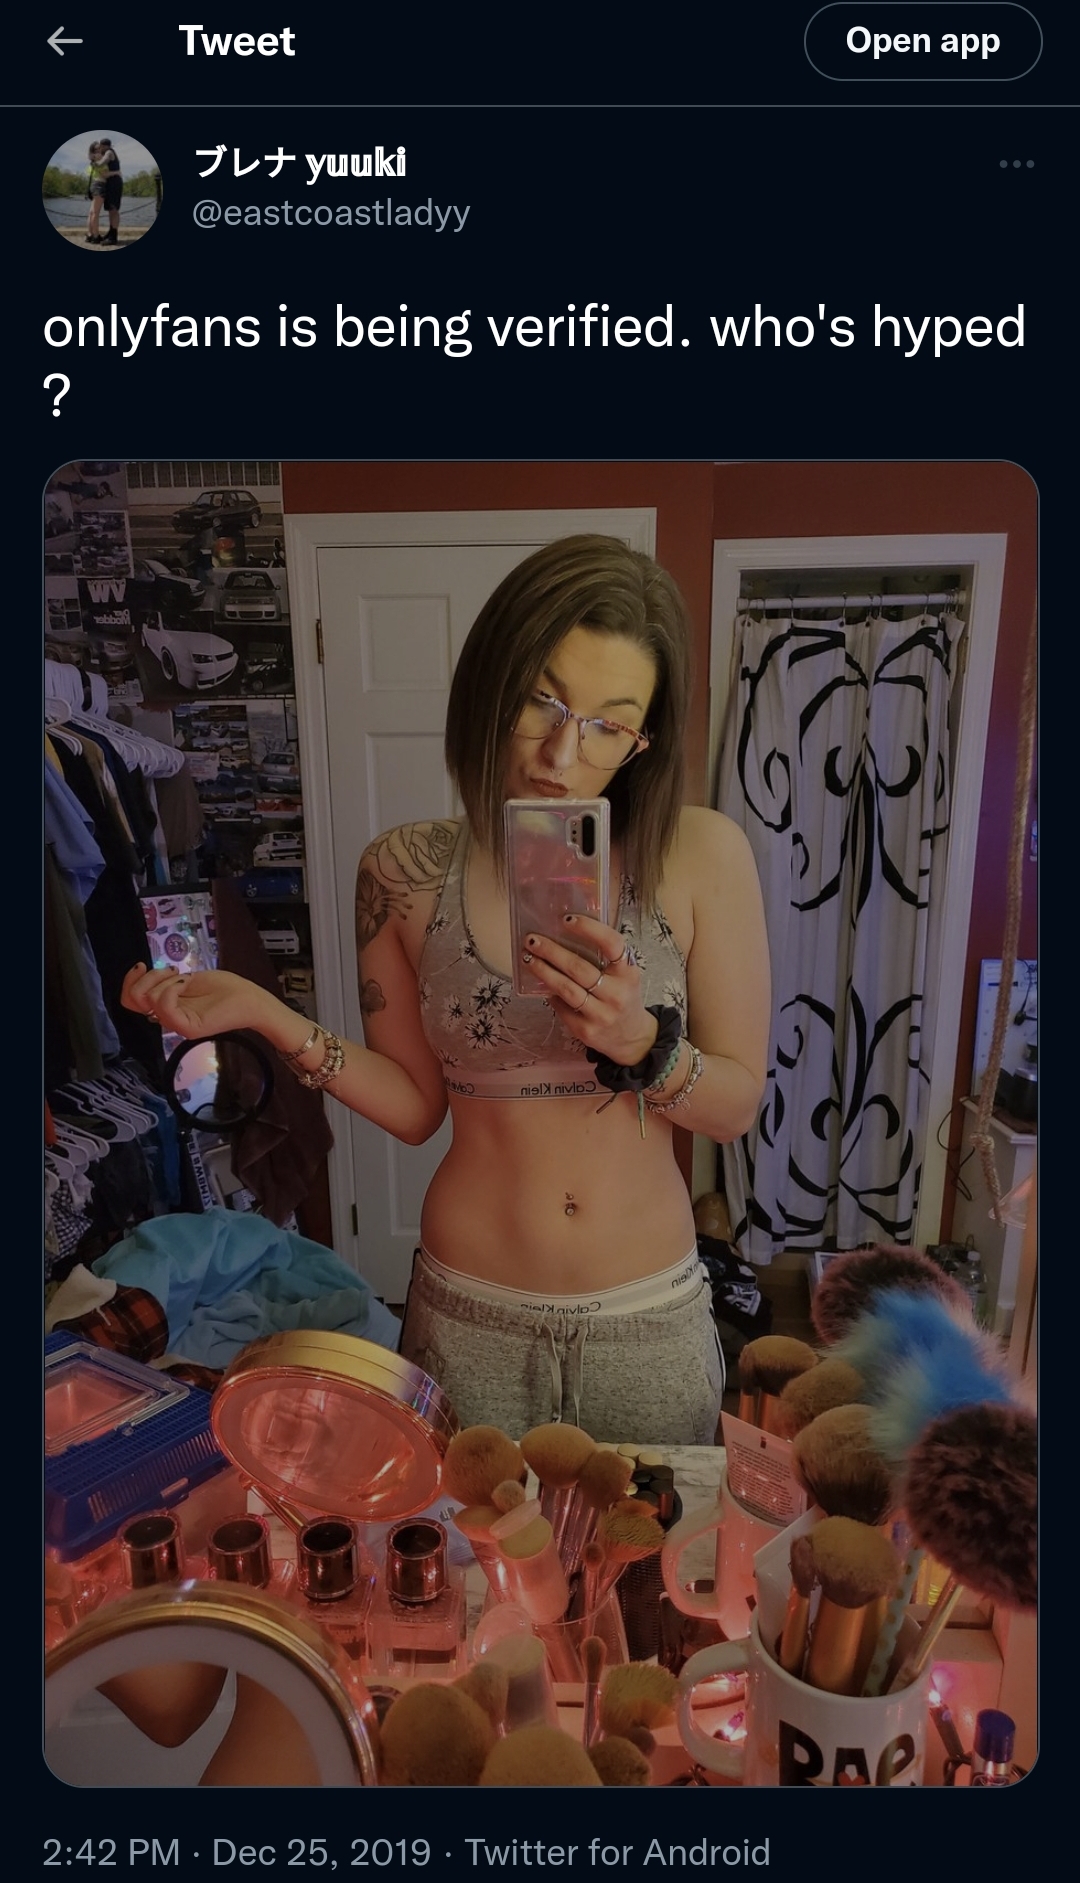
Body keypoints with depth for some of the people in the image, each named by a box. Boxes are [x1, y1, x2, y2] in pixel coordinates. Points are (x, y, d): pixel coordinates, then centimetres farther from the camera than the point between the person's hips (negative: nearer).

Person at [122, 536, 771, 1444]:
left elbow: (739, 1105, -8)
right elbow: (417, 1105, -2)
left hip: (650, 1319, 0)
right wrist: (267, 1015, -14)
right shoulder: (406, 873, -10)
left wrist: (640, 1041, -27)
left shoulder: (703, 853, -14)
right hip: (469, 1317, 0)